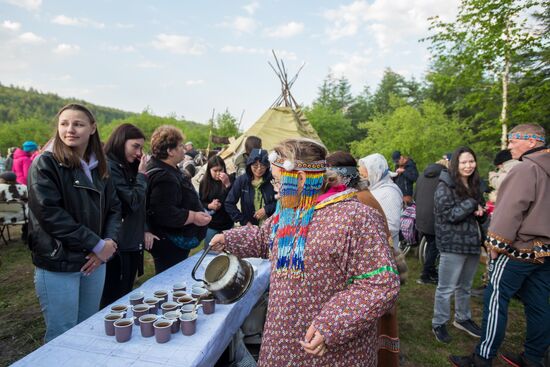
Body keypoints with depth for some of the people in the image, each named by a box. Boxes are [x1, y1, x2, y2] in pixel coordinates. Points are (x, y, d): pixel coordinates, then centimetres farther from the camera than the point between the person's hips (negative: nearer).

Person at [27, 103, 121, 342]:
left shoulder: (98, 167, 9)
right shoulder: (45, 164, -8)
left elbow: (113, 207, 9)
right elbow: (49, 213, -17)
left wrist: (109, 242, -9)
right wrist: (97, 244, -17)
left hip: (95, 262, 5)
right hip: (58, 265, -5)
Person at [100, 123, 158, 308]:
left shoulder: (127, 167, 12)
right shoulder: (110, 167, -15)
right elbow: (133, 202, -18)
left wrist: (144, 230, 5)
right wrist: (141, 173, -10)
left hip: (132, 243, 8)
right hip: (118, 245, -8)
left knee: (125, 296, 18)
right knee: (114, 300, 5)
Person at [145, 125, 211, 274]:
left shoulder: (169, 170, 11)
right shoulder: (163, 177, -25)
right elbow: (165, 214, -32)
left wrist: (197, 212, 18)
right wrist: (193, 217, -24)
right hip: (170, 246, -11)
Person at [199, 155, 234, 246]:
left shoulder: (229, 180, -5)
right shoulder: (204, 183, -2)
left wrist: (227, 184, -25)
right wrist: (209, 206, -17)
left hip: (227, 223, 0)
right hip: (210, 224, 0)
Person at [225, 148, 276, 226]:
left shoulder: (273, 181, -5)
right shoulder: (241, 180, -1)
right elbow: (229, 203, 2)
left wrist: (267, 209, -11)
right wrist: (244, 221, -2)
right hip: (250, 226, 1)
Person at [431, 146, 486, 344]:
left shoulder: (474, 185, 10)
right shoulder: (445, 186, -12)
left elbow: (480, 212, 18)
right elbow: (449, 214, -18)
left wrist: (480, 212, -4)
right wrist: (472, 204, -15)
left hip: (472, 242, 7)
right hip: (453, 244, -7)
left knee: (465, 286, 20)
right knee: (446, 287, 3)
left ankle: (463, 319, 37)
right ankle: (439, 323, 17)